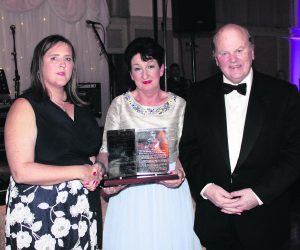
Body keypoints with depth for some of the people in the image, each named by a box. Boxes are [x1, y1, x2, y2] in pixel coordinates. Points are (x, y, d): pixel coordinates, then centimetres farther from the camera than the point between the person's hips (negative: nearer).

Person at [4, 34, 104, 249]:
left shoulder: (82, 109, 12)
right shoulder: (25, 106, -8)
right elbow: (21, 171, -17)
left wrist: (97, 171, 0)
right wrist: (80, 172, -15)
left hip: (84, 212, 6)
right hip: (39, 215, -5)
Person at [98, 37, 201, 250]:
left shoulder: (179, 105, 1)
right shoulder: (119, 105, 1)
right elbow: (106, 151, 2)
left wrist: (181, 171, -16)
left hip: (169, 192, 1)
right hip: (129, 195, 0)